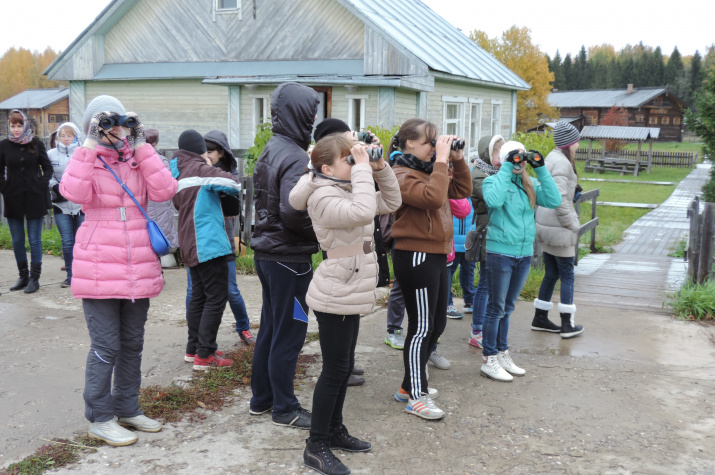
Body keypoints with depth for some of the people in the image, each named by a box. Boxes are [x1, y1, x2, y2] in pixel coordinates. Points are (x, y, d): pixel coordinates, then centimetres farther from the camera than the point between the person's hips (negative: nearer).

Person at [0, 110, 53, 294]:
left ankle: (34, 278, 8)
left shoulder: (36, 144, 0)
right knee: (17, 241, 8)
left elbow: (48, 168, 7)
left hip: (34, 198, -2)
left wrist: (42, 185, -5)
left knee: (34, 240, 2)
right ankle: (23, 276, 20)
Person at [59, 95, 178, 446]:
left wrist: (140, 144, -9)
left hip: (138, 269, 5)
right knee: (106, 346, -2)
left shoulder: (137, 161, 9)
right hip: (100, 270, -4)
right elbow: (74, 192, -22)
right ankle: (99, 418, 13)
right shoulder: (87, 161, 0)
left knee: (133, 344, 14)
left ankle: (127, 408, 30)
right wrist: (91, 143, -18)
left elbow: (164, 190, -9)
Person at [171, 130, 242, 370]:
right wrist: (210, 166, 0)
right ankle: (204, 356, -4)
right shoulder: (199, 169, -12)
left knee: (198, 296, 17)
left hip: (190, 245, 9)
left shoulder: (177, 173, 14)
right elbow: (233, 184, -22)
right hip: (209, 244, -9)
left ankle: (193, 350, 23)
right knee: (216, 298, -5)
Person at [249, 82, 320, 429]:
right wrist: (319, 232, -14)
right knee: (289, 334, 3)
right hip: (289, 257, -9)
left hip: (266, 253, 9)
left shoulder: (269, 151, 11)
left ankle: (261, 399, 31)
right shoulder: (295, 157, -19)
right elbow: (293, 212, -29)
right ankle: (284, 409, 15)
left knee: (270, 329, 19)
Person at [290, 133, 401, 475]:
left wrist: (379, 168, 3)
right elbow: (364, 212, -36)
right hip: (334, 297, -10)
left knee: (344, 367, 17)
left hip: (349, 295, 10)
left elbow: (391, 202, 16)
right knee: (335, 370, -3)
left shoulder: (348, 191, 12)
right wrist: (363, 168, -26)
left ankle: (334, 430, 30)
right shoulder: (325, 198, -18)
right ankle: (316, 446, 8)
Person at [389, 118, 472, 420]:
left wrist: (457, 160, 4)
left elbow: (462, 191, 15)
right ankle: (416, 397, 11)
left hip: (435, 255, 10)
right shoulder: (402, 175, -14)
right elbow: (432, 198, -30)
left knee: (436, 324, 16)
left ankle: (410, 385, 28)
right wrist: (441, 160, -23)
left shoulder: (428, 170, 13)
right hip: (415, 257, -10)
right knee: (422, 327, -2)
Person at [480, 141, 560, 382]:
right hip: (500, 252, -6)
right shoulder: (493, 181, -7)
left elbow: (554, 201, -6)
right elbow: (494, 200, -29)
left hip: (524, 254, 6)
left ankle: (502, 354, 29)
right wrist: (507, 168, -22)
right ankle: (489, 360, 11)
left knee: (507, 308, 17)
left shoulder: (531, 184, 8)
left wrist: (540, 169, -8)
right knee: (496, 308, 1)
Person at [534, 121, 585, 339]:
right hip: (559, 229, -9)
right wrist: (573, 224, -14)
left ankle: (540, 318, 22)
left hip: (547, 225, 9)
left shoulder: (553, 158, 14)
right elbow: (560, 199, -24)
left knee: (551, 273, 15)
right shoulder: (562, 163, -17)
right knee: (567, 274, 0)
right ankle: (567, 324, 6)